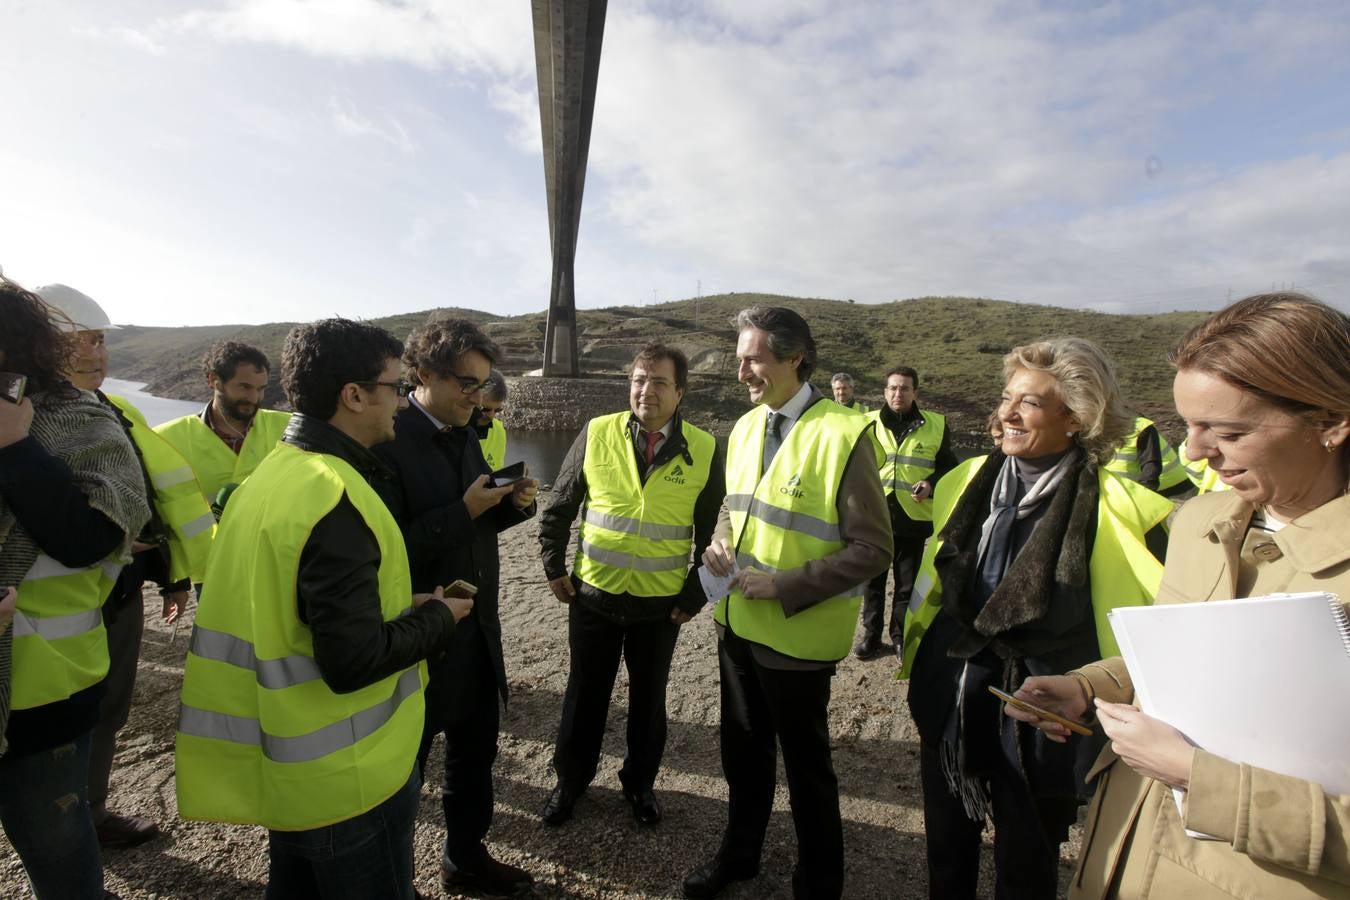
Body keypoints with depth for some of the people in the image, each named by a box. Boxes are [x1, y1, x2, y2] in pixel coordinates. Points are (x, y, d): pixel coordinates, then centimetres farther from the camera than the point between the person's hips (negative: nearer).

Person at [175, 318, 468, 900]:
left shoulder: (271, 473, 2)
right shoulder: (337, 500, -27)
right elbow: (354, 661, -29)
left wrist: (403, 607, 5)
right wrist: (438, 617, -13)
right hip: (347, 777, -8)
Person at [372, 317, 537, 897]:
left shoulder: (464, 436, 5)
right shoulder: (387, 441, -20)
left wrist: (513, 503, -7)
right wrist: (465, 510, -27)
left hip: (477, 628, 8)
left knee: (475, 751, 23)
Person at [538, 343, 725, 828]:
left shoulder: (704, 449, -8)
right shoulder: (597, 432, -7)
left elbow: (711, 532, 0)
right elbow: (560, 507, 2)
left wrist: (695, 596, -1)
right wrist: (553, 567, 2)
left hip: (661, 603, 0)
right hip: (593, 594, 1)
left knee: (649, 699, 18)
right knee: (584, 695, 17)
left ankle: (639, 781, 42)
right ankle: (570, 779, 41)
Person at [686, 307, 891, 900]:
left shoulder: (844, 433, -18)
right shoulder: (745, 428, 5)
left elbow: (871, 549, -18)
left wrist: (782, 587, -22)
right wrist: (720, 542, -5)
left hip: (796, 634, -6)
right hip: (737, 622, 6)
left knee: (806, 764, 16)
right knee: (743, 750, 24)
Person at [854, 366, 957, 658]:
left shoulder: (936, 424, 0)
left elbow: (948, 466, 7)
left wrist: (931, 484, -12)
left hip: (914, 516, 0)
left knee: (907, 584, 12)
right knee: (873, 580, 12)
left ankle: (901, 636, 31)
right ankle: (871, 634, 29)